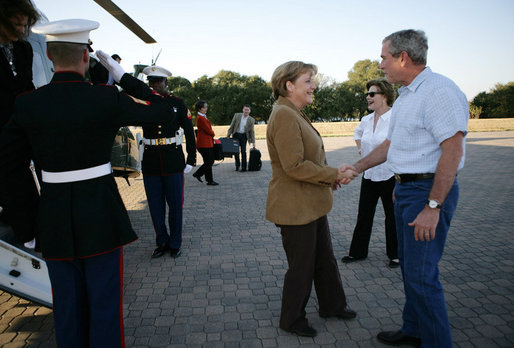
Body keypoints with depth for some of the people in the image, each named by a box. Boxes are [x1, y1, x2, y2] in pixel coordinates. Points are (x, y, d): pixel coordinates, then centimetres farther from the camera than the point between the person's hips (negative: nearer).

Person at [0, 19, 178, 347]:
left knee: (68, 307, 18)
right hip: (101, 214, -3)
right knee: (105, 302, 10)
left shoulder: (28, 104, -2)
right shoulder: (106, 99, -12)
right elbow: (163, 110, 0)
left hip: (54, 218, 4)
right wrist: (124, 76, 5)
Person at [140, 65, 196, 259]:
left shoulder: (177, 103, 2)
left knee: (175, 204, 5)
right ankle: (162, 242, 26)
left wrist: (191, 160, 0)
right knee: (155, 206, 9)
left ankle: (175, 244, 21)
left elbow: (189, 132, 4)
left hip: (173, 161, -2)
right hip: (151, 162, 2)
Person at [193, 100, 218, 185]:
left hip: (208, 142, 10)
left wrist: (211, 135, 3)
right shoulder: (200, 118, -17)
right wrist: (213, 134, 1)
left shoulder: (203, 117, 16)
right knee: (208, 163, -2)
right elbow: (208, 130, -18)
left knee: (211, 161, 14)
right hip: (204, 144, -10)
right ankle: (210, 181, 8)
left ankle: (197, 174, 24)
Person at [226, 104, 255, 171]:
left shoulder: (251, 120, -1)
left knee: (243, 151, -7)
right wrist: (228, 135, -3)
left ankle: (244, 167, 1)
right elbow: (231, 126, 3)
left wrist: (253, 142, -3)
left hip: (244, 136, -1)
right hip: (236, 135, 1)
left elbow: (252, 131, 1)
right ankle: (237, 165, 21)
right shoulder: (237, 115, 0)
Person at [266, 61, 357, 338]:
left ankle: (332, 305, 44)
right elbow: (294, 166, -27)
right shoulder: (284, 116, -21)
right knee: (302, 266, 7)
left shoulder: (295, 114, 13)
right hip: (295, 208, -10)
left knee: (325, 259, 23)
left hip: (312, 205, 10)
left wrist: (330, 175, 6)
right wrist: (334, 175, -17)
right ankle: (291, 320, 30)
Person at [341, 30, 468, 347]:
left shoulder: (439, 91, -16)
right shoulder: (405, 96, 15)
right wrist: (358, 167, 21)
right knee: (409, 265, 18)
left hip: (430, 190, -10)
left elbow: (452, 151, -22)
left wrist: (433, 206, -24)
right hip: (406, 189, 10)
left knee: (421, 274, -5)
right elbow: (391, 143, 23)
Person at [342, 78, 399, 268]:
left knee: (392, 217, 9)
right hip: (369, 176, 6)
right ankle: (357, 251, 26)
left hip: (390, 176, -6)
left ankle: (395, 254, 27)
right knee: (364, 216, 12)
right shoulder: (366, 120, 8)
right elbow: (357, 133, 30)